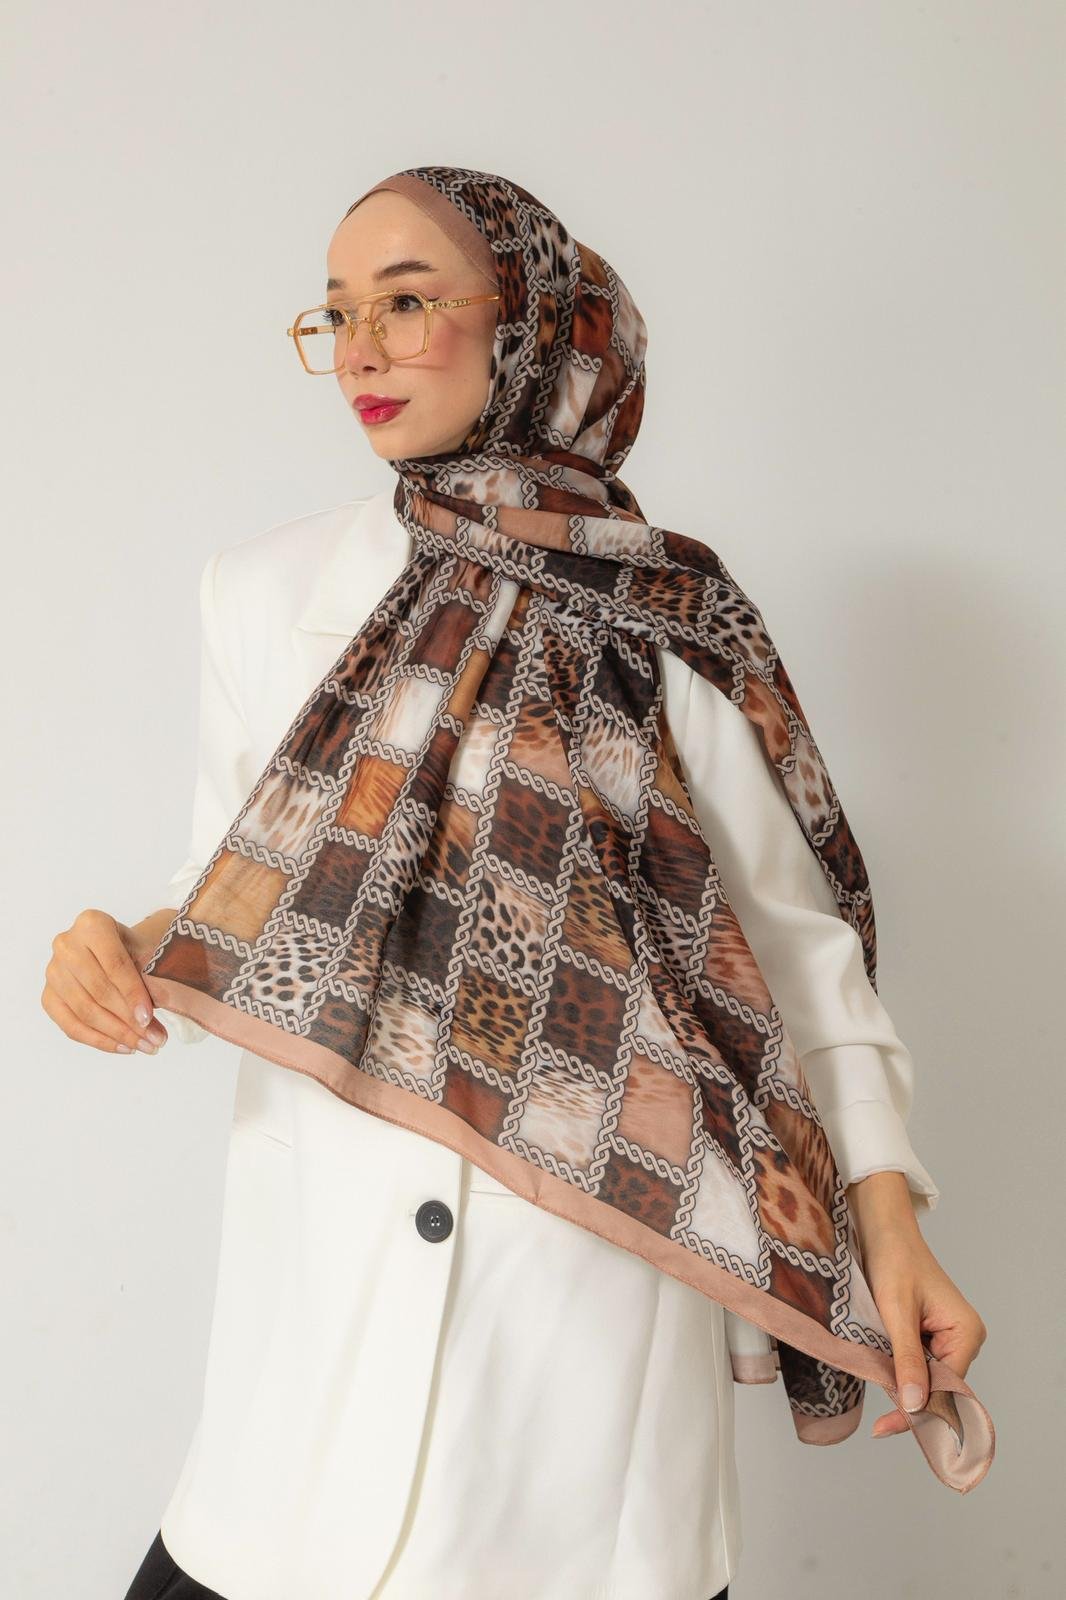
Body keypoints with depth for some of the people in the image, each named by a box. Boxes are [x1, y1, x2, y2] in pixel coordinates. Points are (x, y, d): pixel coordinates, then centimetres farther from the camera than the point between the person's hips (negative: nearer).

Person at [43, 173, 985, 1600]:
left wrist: (889, 1211, -2)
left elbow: (791, 927, 3)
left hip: (594, 1253, -1)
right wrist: (132, 950, -8)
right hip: (327, 1257, 2)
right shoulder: (261, 594, 6)